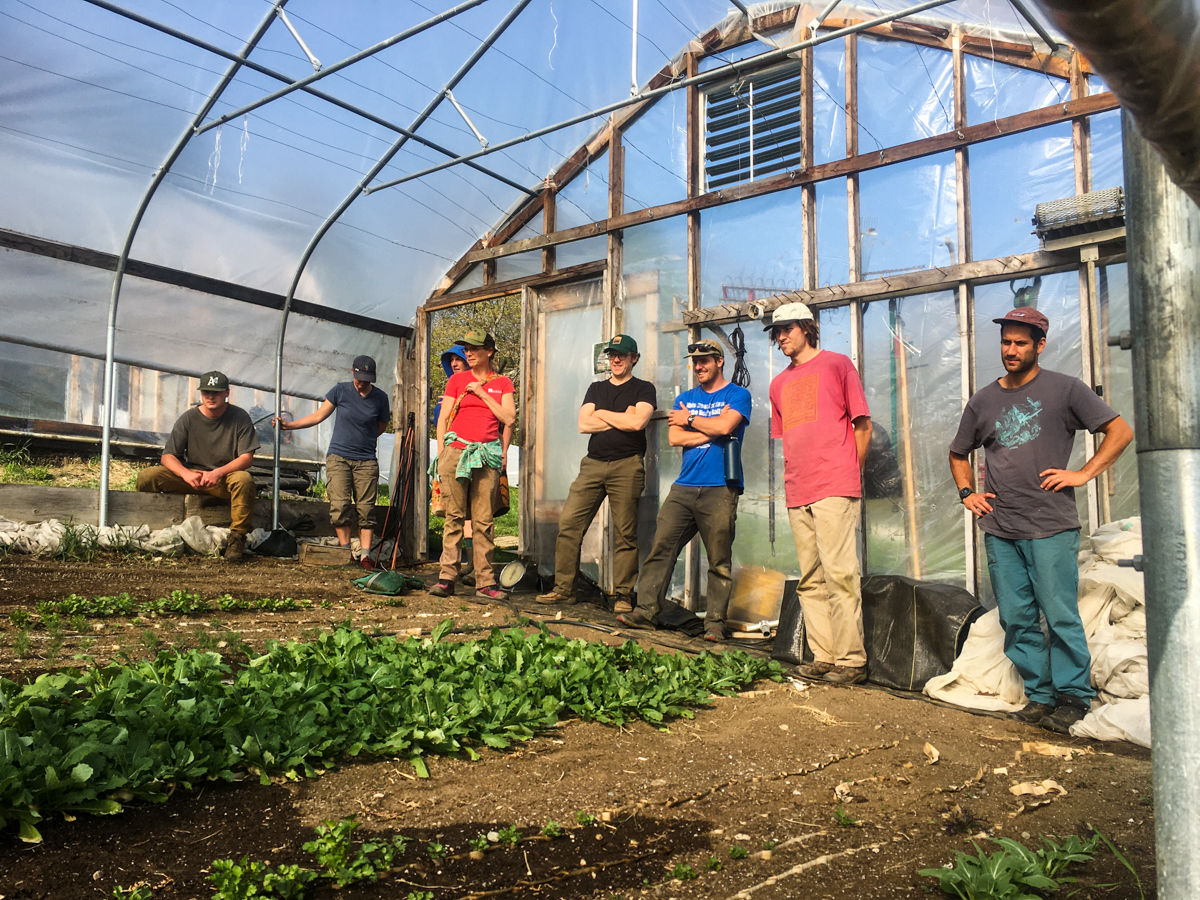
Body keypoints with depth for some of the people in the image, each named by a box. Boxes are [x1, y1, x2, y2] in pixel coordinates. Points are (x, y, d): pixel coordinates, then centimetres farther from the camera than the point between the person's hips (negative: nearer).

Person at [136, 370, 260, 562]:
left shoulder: (240, 417, -4)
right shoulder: (188, 419, 2)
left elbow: (247, 458, -10)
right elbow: (168, 456, -2)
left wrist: (218, 473, -27)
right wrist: (186, 473, -23)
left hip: (225, 478, -2)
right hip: (191, 476, 2)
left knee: (244, 479, -37)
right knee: (147, 476, -19)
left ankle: (237, 537, -24)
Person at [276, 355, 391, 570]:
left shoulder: (380, 398, 2)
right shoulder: (340, 390, 2)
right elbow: (318, 415, 8)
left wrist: (363, 441, 10)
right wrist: (289, 425, 3)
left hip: (366, 461, 0)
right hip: (338, 457, 0)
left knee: (366, 508, -5)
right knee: (339, 505, -12)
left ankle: (365, 555, 0)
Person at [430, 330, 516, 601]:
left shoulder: (503, 383, 13)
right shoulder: (457, 379, 12)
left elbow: (508, 418, 1)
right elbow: (443, 418, 9)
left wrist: (482, 393, -1)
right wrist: (441, 452, 0)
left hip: (487, 455, 0)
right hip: (456, 451, 0)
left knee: (483, 520, -2)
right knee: (454, 517, -3)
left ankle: (485, 583, 0)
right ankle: (447, 577, -1)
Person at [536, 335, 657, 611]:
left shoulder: (643, 389, 7)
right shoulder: (596, 388, 20)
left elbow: (638, 422, -12)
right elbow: (584, 424, 5)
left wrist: (602, 413, 0)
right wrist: (622, 418, -1)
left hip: (627, 466, -4)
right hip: (593, 464, 4)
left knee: (625, 533, -3)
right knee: (569, 523, -3)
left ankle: (623, 595, 5)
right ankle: (563, 589, 5)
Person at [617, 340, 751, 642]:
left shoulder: (738, 395, 6)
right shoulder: (685, 398, 19)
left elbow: (725, 426, -13)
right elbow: (674, 438, 6)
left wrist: (690, 419, 1)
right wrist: (712, 428, -3)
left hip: (720, 490, -4)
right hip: (684, 488, 4)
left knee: (719, 560, -3)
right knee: (661, 547, -4)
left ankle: (715, 622, 4)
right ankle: (646, 610, -1)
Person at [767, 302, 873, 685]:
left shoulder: (837, 364, 6)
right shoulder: (779, 384, 22)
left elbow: (862, 425, 3)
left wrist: (848, 472, 2)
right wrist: (795, 477, 16)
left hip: (835, 489, -6)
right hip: (797, 494, 6)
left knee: (839, 574, -10)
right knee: (810, 581, 6)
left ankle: (851, 660, -4)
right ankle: (823, 657, 12)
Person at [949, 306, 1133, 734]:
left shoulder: (1064, 389, 2)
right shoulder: (983, 401, 14)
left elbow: (1120, 431, 2)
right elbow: (958, 454, 26)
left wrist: (1083, 474, -8)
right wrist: (967, 492, 10)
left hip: (1051, 526, -4)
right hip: (999, 529, 4)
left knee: (1060, 615, -4)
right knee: (1017, 620, 7)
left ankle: (1072, 699, 8)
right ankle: (1039, 697, 17)